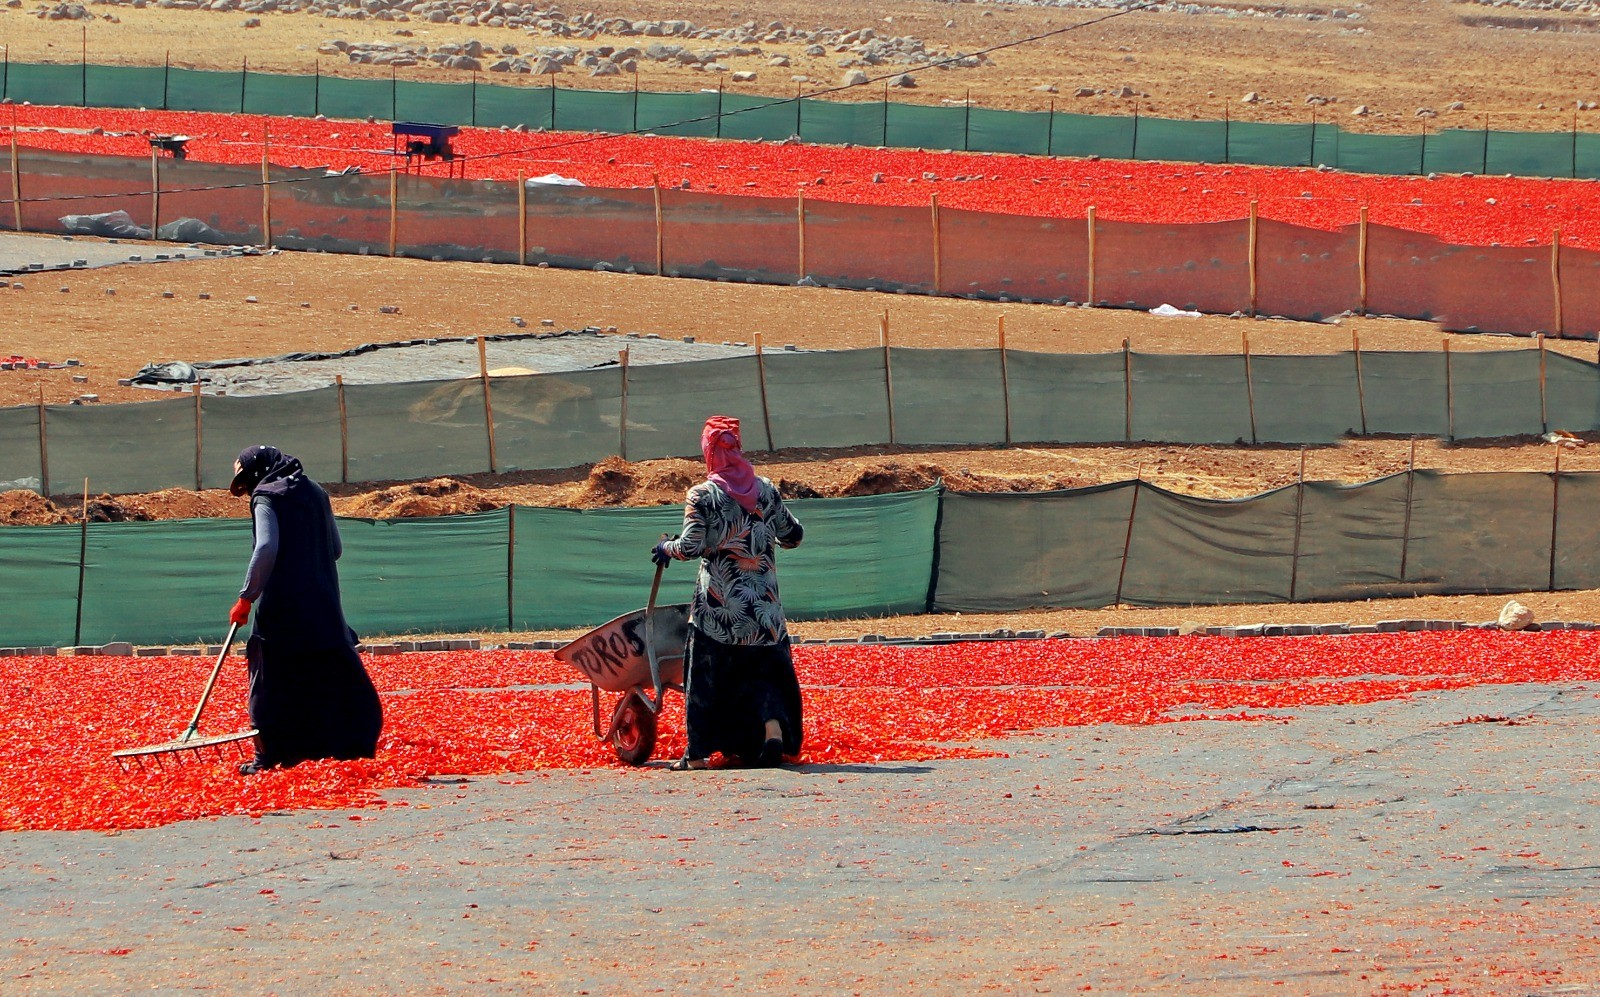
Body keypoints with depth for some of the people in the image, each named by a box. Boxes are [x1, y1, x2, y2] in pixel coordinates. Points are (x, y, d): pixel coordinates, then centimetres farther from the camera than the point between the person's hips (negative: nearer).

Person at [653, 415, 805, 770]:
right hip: (763, 605, 3)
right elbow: (793, 535, 13)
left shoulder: (703, 496, -8)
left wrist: (666, 548, 6)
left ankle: (697, 753, 8)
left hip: (718, 605, -3)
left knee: (706, 675, 6)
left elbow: (690, 547, -14)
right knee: (763, 672, 11)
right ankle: (774, 729, -13)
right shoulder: (766, 491, 3)